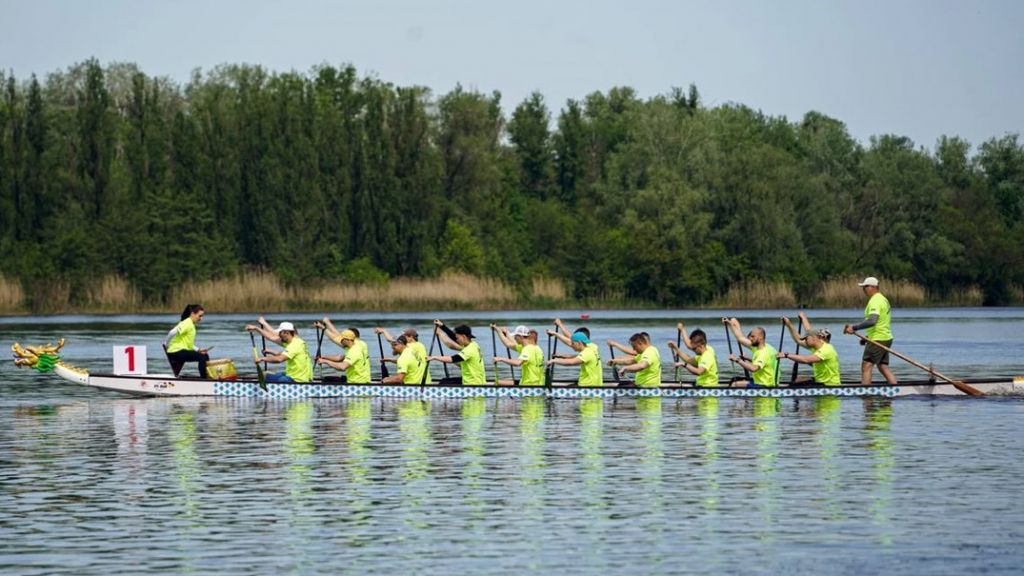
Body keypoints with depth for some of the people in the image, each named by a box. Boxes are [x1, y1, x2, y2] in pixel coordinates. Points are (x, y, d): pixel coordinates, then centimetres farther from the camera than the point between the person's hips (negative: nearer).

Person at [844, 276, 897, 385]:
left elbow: (872, 321, -30)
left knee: (866, 366, -9)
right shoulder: (883, 299, 16)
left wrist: (854, 327, -28)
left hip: (877, 340, -10)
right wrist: (869, 336, 21)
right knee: (883, 367, 13)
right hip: (887, 338, 10)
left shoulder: (875, 301, -16)